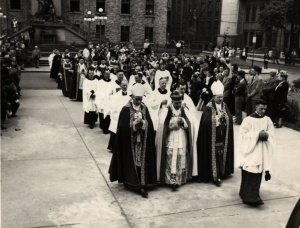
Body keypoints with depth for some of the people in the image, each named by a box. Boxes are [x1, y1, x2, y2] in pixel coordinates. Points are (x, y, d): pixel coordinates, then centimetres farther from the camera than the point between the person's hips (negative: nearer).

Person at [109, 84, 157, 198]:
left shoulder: (145, 108, 3)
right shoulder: (126, 109, -9)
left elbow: (150, 125, 1)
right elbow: (122, 127, -13)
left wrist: (142, 122, -18)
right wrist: (135, 123, -22)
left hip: (142, 142, 3)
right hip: (129, 143, -3)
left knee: (142, 162, 3)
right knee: (131, 163, 6)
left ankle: (142, 185, 6)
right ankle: (131, 182, 22)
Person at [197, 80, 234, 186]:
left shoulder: (224, 106, 8)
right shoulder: (208, 108, -10)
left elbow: (230, 118, 5)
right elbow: (206, 121, -20)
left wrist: (224, 117, -15)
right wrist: (218, 117, -19)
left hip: (223, 137, 5)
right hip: (212, 138, -5)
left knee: (222, 155, 9)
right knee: (214, 156, -3)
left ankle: (221, 173, 23)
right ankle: (215, 176, 3)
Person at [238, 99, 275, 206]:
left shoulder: (267, 120, 4)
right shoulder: (248, 120, -8)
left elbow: (272, 134, 8)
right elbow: (242, 134, -9)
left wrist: (266, 135, -15)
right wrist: (257, 135, -17)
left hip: (262, 152, 4)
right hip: (250, 151, -4)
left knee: (258, 173, 7)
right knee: (250, 174, -5)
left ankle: (253, 196, 19)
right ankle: (251, 197, 0)